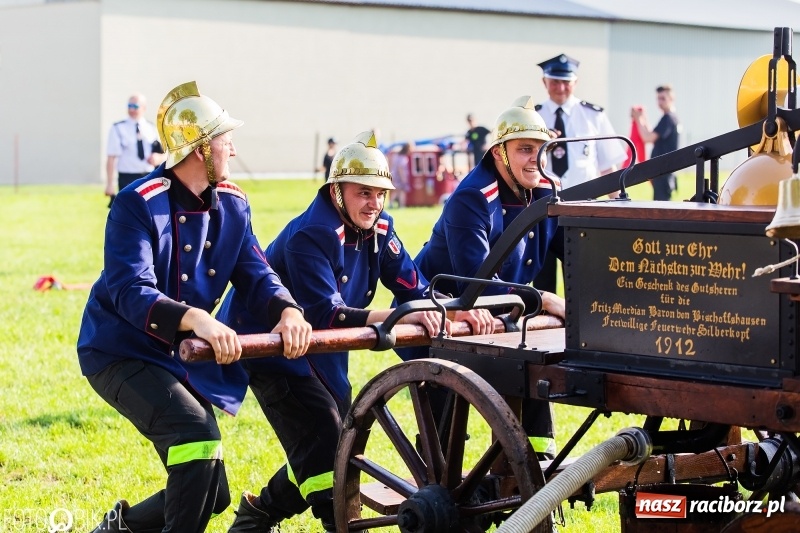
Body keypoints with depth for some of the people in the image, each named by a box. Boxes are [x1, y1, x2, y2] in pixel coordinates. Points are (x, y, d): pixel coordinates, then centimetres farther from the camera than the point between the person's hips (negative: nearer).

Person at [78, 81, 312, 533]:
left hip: (182, 359, 7)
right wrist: (196, 319, -49)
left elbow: (256, 274, -7)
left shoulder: (232, 205, 0)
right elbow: (130, 292, -32)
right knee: (197, 432, -31)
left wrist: (288, 311, -30)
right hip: (121, 355, -7)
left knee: (210, 494, 8)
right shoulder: (138, 204, -21)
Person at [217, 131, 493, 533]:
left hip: (318, 349, 9)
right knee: (322, 437, -19)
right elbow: (326, 314, -36)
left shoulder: (379, 230, -4)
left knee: (335, 442, 13)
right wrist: (400, 316, -43)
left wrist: (458, 309, -25)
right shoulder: (311, 235, -28)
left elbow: (414, 290, -6)